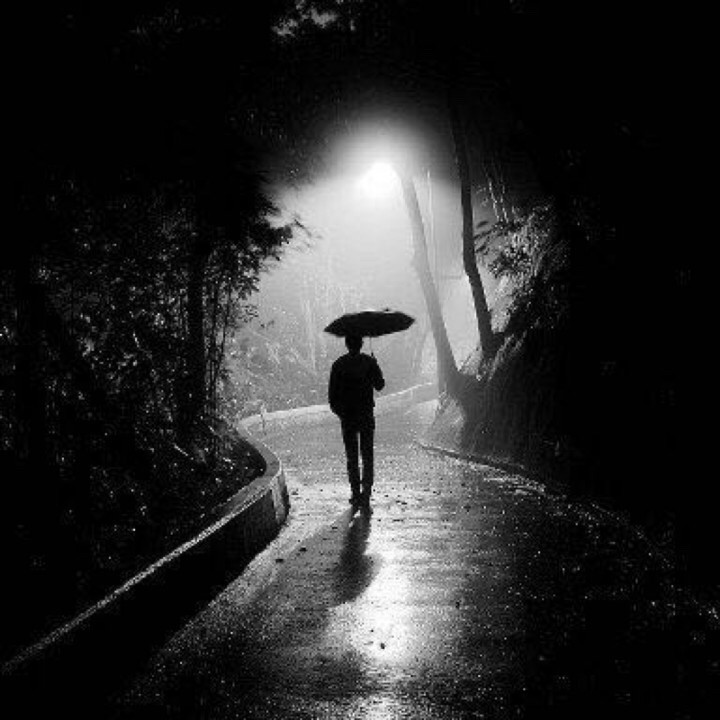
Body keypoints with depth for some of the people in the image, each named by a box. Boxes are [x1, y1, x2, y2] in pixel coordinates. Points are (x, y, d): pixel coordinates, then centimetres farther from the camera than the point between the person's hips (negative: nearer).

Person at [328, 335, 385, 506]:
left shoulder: (339, 364, -5)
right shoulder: (369, 362, -6)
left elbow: (332, 392, -5)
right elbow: (379, 385, 2)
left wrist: (337, 410, 9)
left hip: (347, 415, 0)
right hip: (366, 414, 0)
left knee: (351, 457, 9)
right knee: (367, 455, 8)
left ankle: (355, 493, 10)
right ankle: (366, 493, 5)